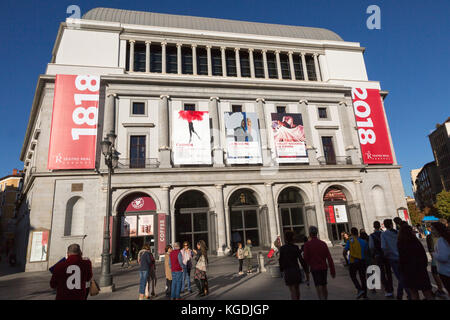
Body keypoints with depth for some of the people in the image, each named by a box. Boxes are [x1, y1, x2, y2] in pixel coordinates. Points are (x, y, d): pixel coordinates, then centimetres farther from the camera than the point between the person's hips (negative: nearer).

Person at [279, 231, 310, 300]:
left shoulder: (282, 248, -6)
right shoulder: (296, 247, -3)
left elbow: (281, 261, -1)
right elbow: (301, 260, -5)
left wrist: (282, 270, 14)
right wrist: (306, 271, 1)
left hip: (287, 271, -2)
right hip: (296, 270, 2)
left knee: (293, 291, 1)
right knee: (297, 289, 20)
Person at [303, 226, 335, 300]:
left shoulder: (307, 244, -8)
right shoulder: (323, 243, 2)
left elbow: (305, 258, -10)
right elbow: (329, 258, -1)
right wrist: (332, 271, 2)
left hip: (315, 269, -4)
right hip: (324, 268, 4)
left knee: (319, 288, -4)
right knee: (324, 286, 19)